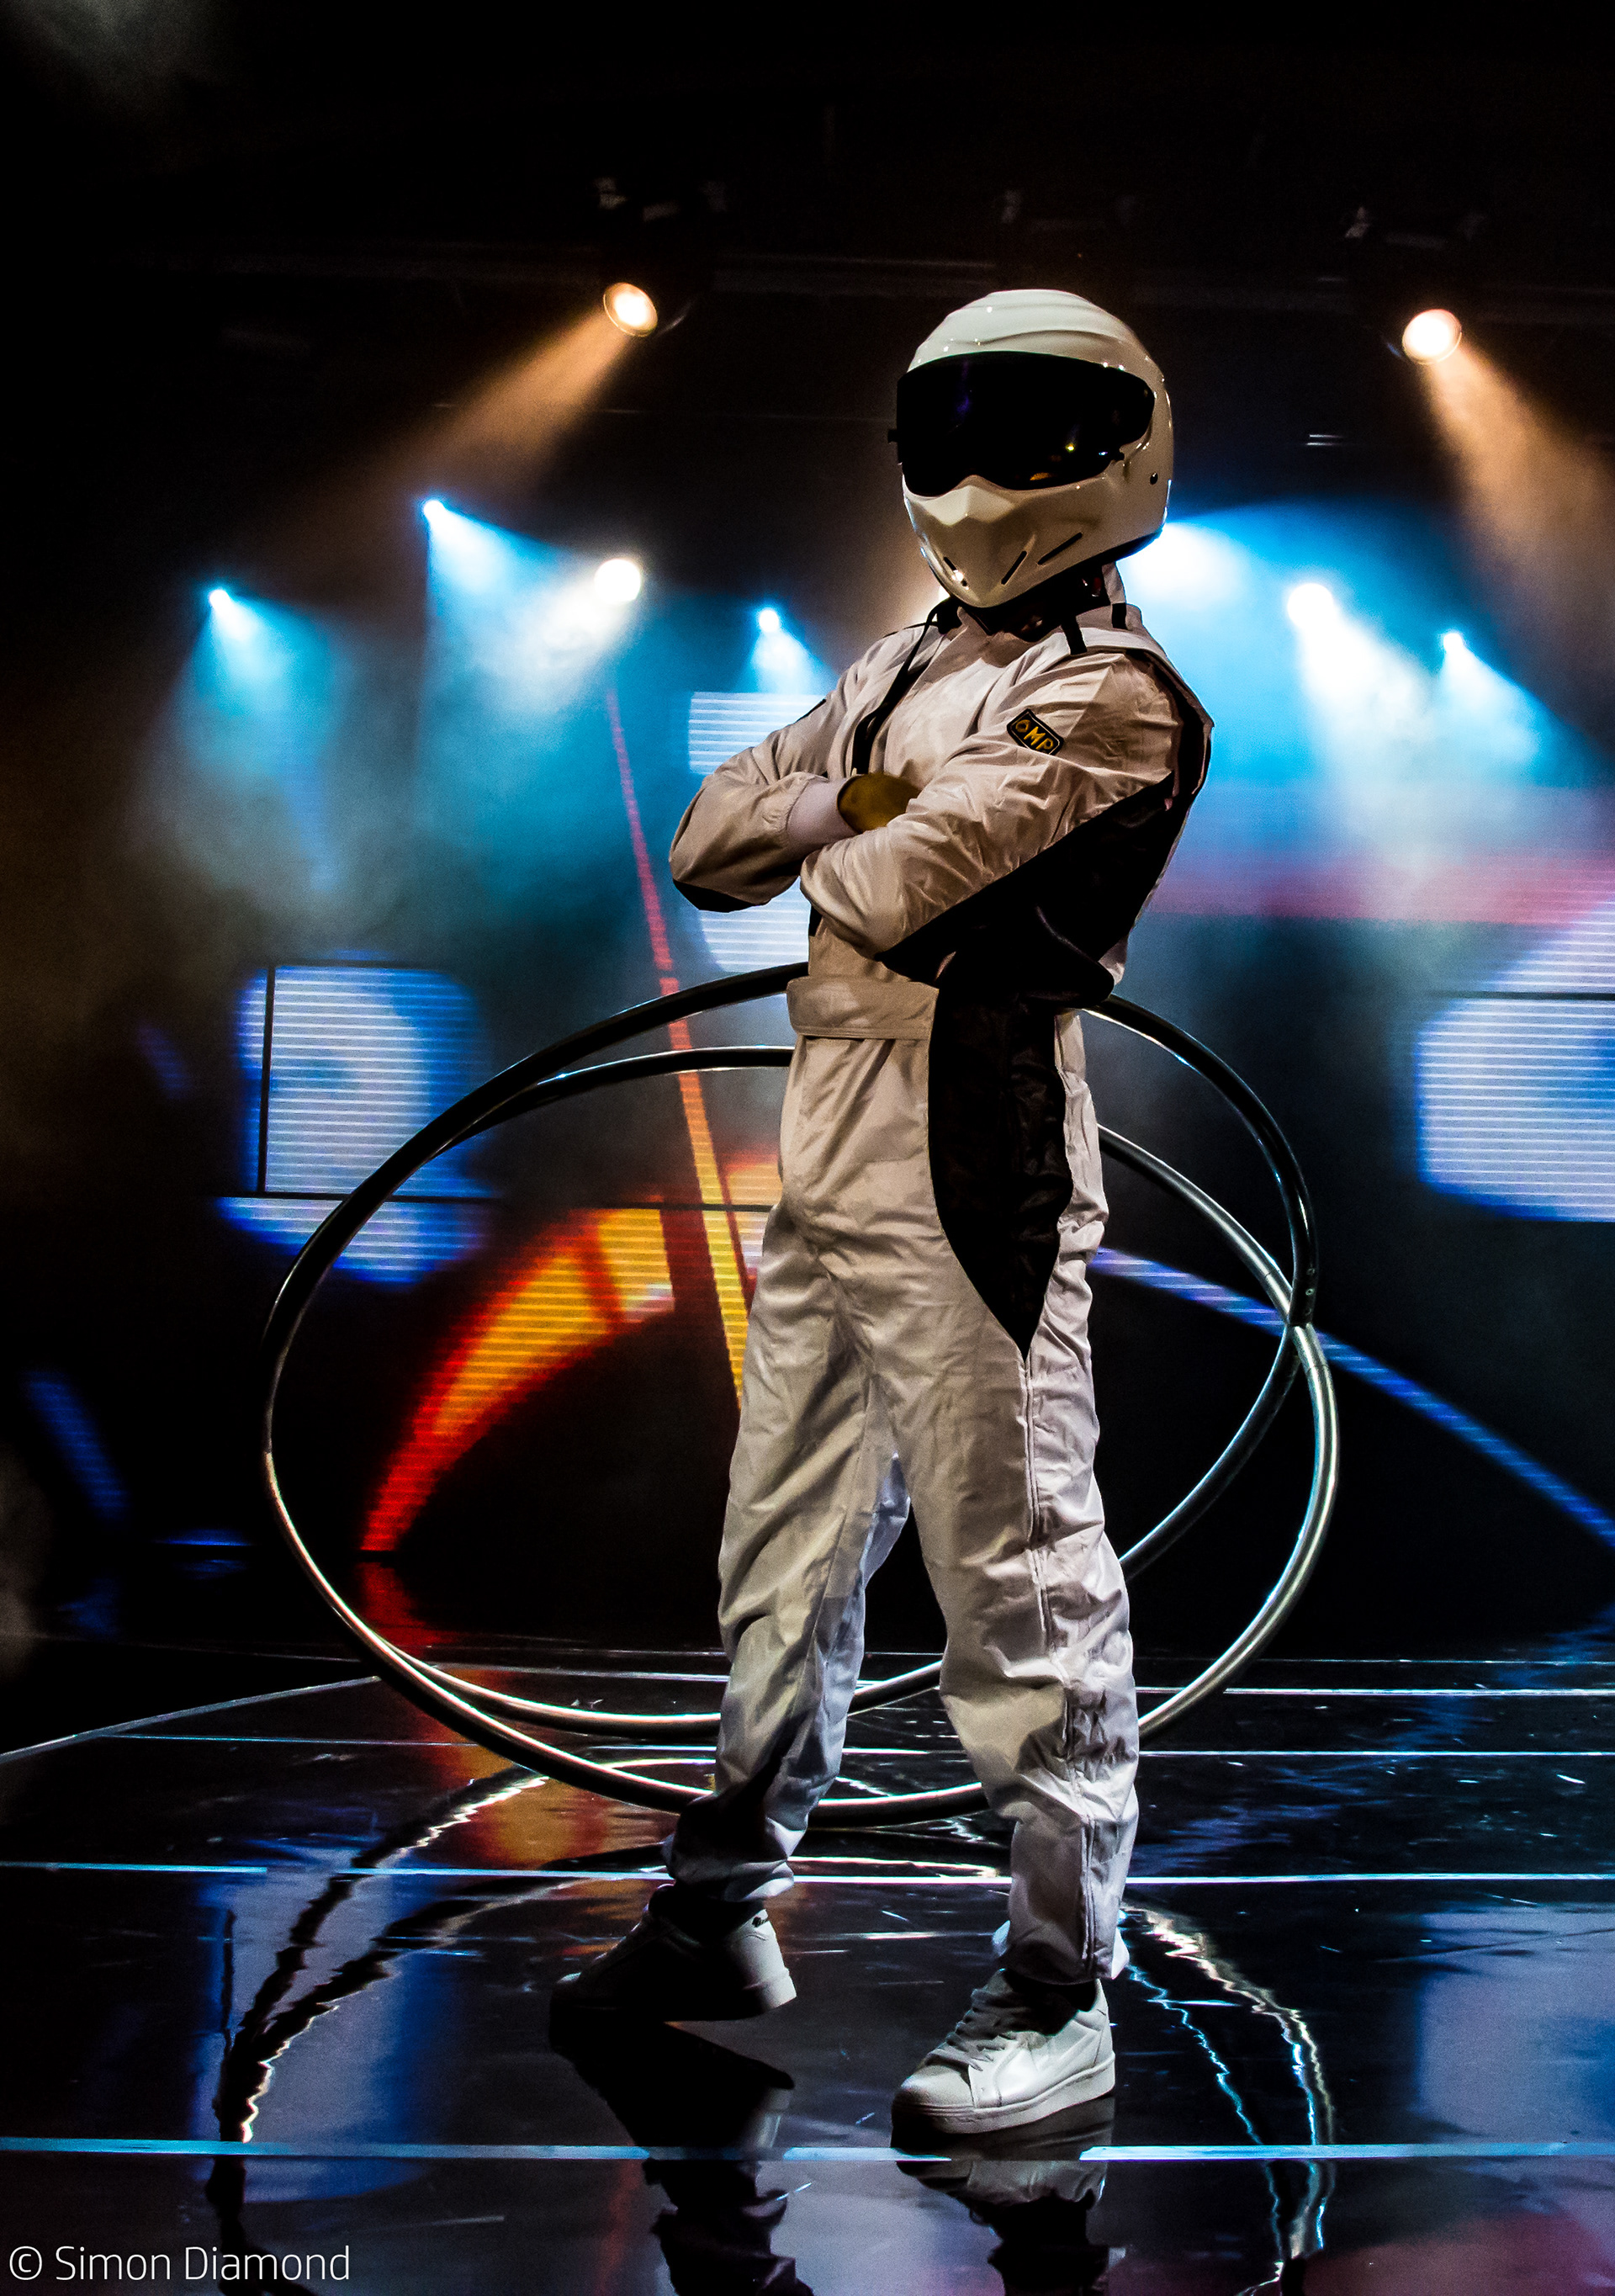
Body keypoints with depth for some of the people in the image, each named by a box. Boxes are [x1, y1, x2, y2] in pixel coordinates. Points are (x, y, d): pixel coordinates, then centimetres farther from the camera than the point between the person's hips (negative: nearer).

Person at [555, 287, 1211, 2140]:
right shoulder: (906, 670, 21)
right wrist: (851, 802, -2)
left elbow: (882, 890, -17)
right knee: (783, 1561, 16)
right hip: (824, 1170, 9)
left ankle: (1060, 1992, 10)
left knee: (1017, 1583, -3)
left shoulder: (1110, 694, -6)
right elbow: (712, 846, 14)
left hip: (969, 1173, -9)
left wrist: (830, 841, 5)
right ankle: (724, 1915, 31)